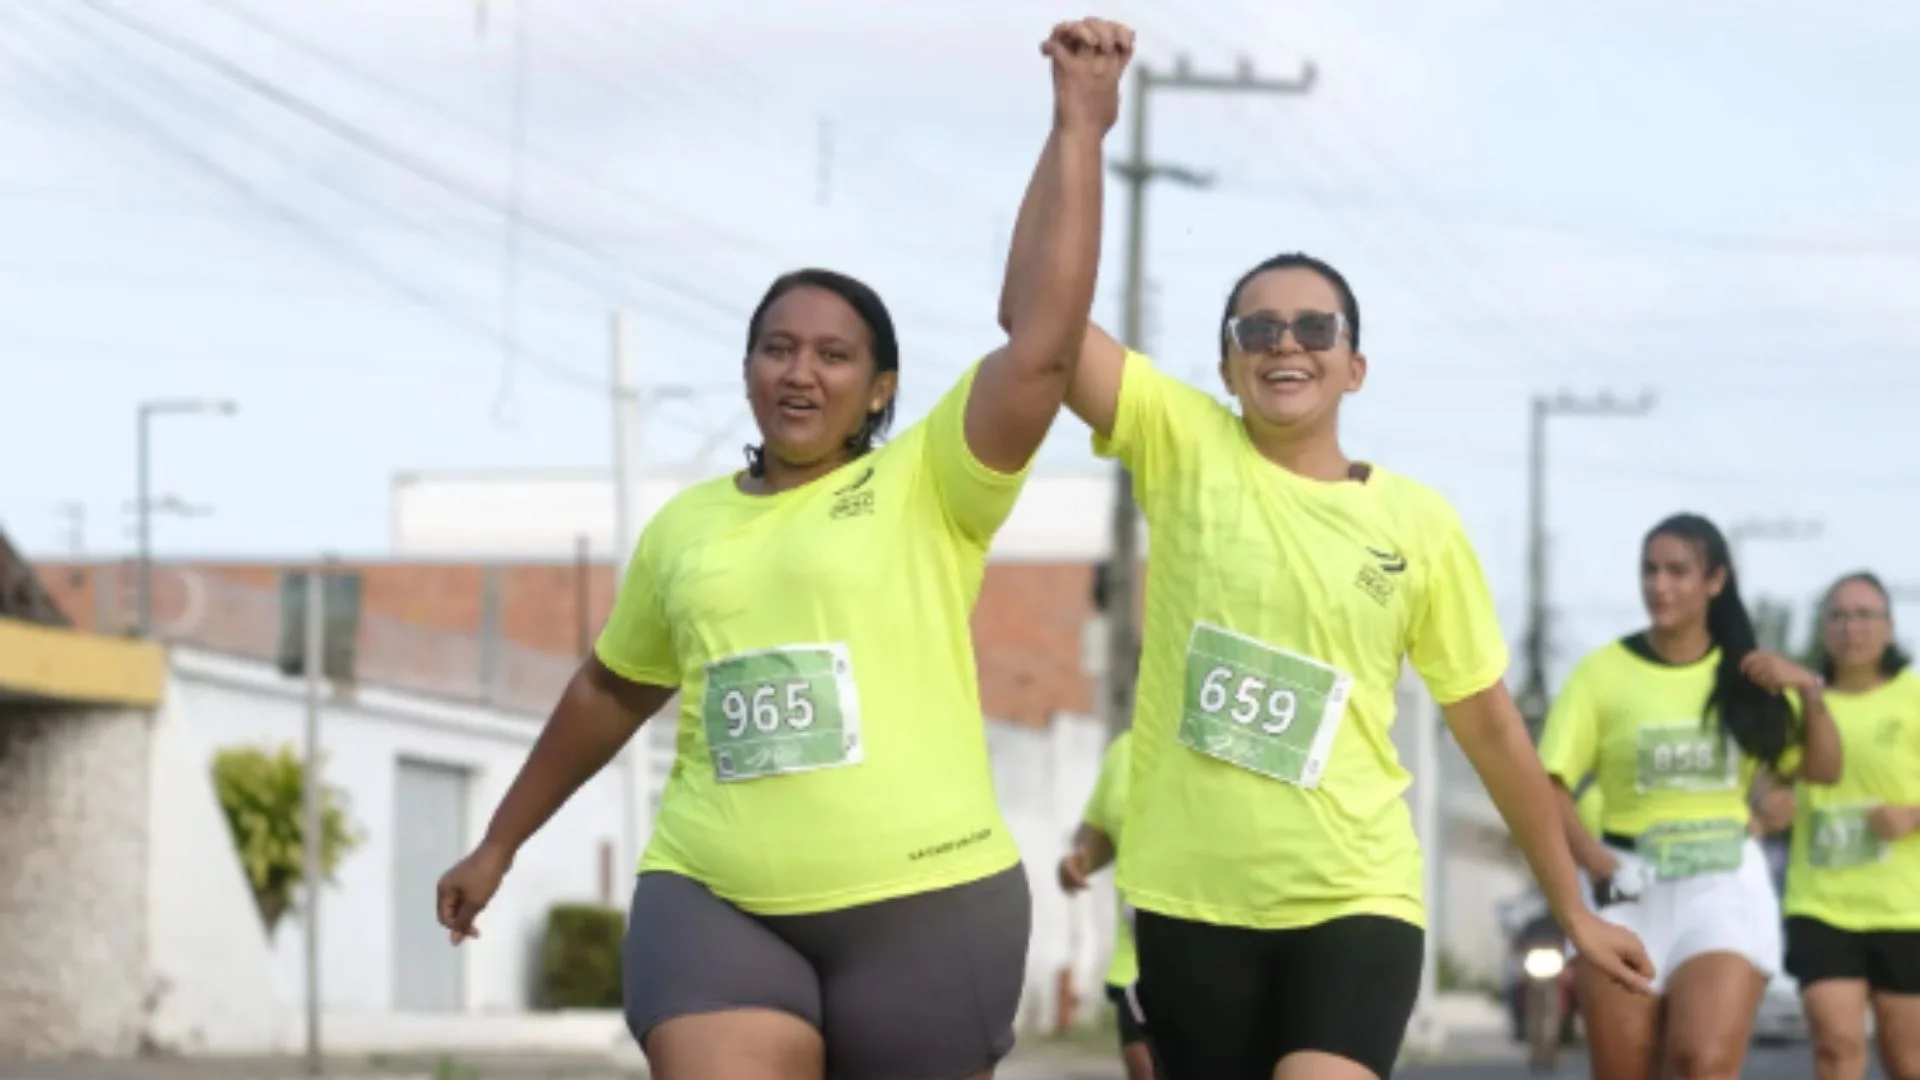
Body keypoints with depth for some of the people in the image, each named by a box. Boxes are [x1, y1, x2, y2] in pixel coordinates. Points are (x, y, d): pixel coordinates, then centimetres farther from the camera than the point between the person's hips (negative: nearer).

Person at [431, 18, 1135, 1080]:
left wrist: (1078, 126, -14)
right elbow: (609, 690, 28)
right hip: (712, 902, 3)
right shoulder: (685, 524, 15)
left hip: (921, 902, -3)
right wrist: (499, 843, 33)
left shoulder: (927, 487, 1)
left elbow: (1043, 343, -12)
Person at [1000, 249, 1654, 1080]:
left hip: (1353, 900, -1)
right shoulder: (1184, 447, 1)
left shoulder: (1418, 522, 1)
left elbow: (1490, 728, 10)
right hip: (1190, 902, 1)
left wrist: (1572, 910, 14)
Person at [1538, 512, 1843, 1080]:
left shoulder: (1746, 673, 7)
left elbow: (1824, 768, 5)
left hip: (1726, 888, 0)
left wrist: (1809, 693, -12)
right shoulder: (1603, 672, 0)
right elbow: (1548, 787, -6)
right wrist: (1602, 865, -19)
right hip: (1632, 891, 0)